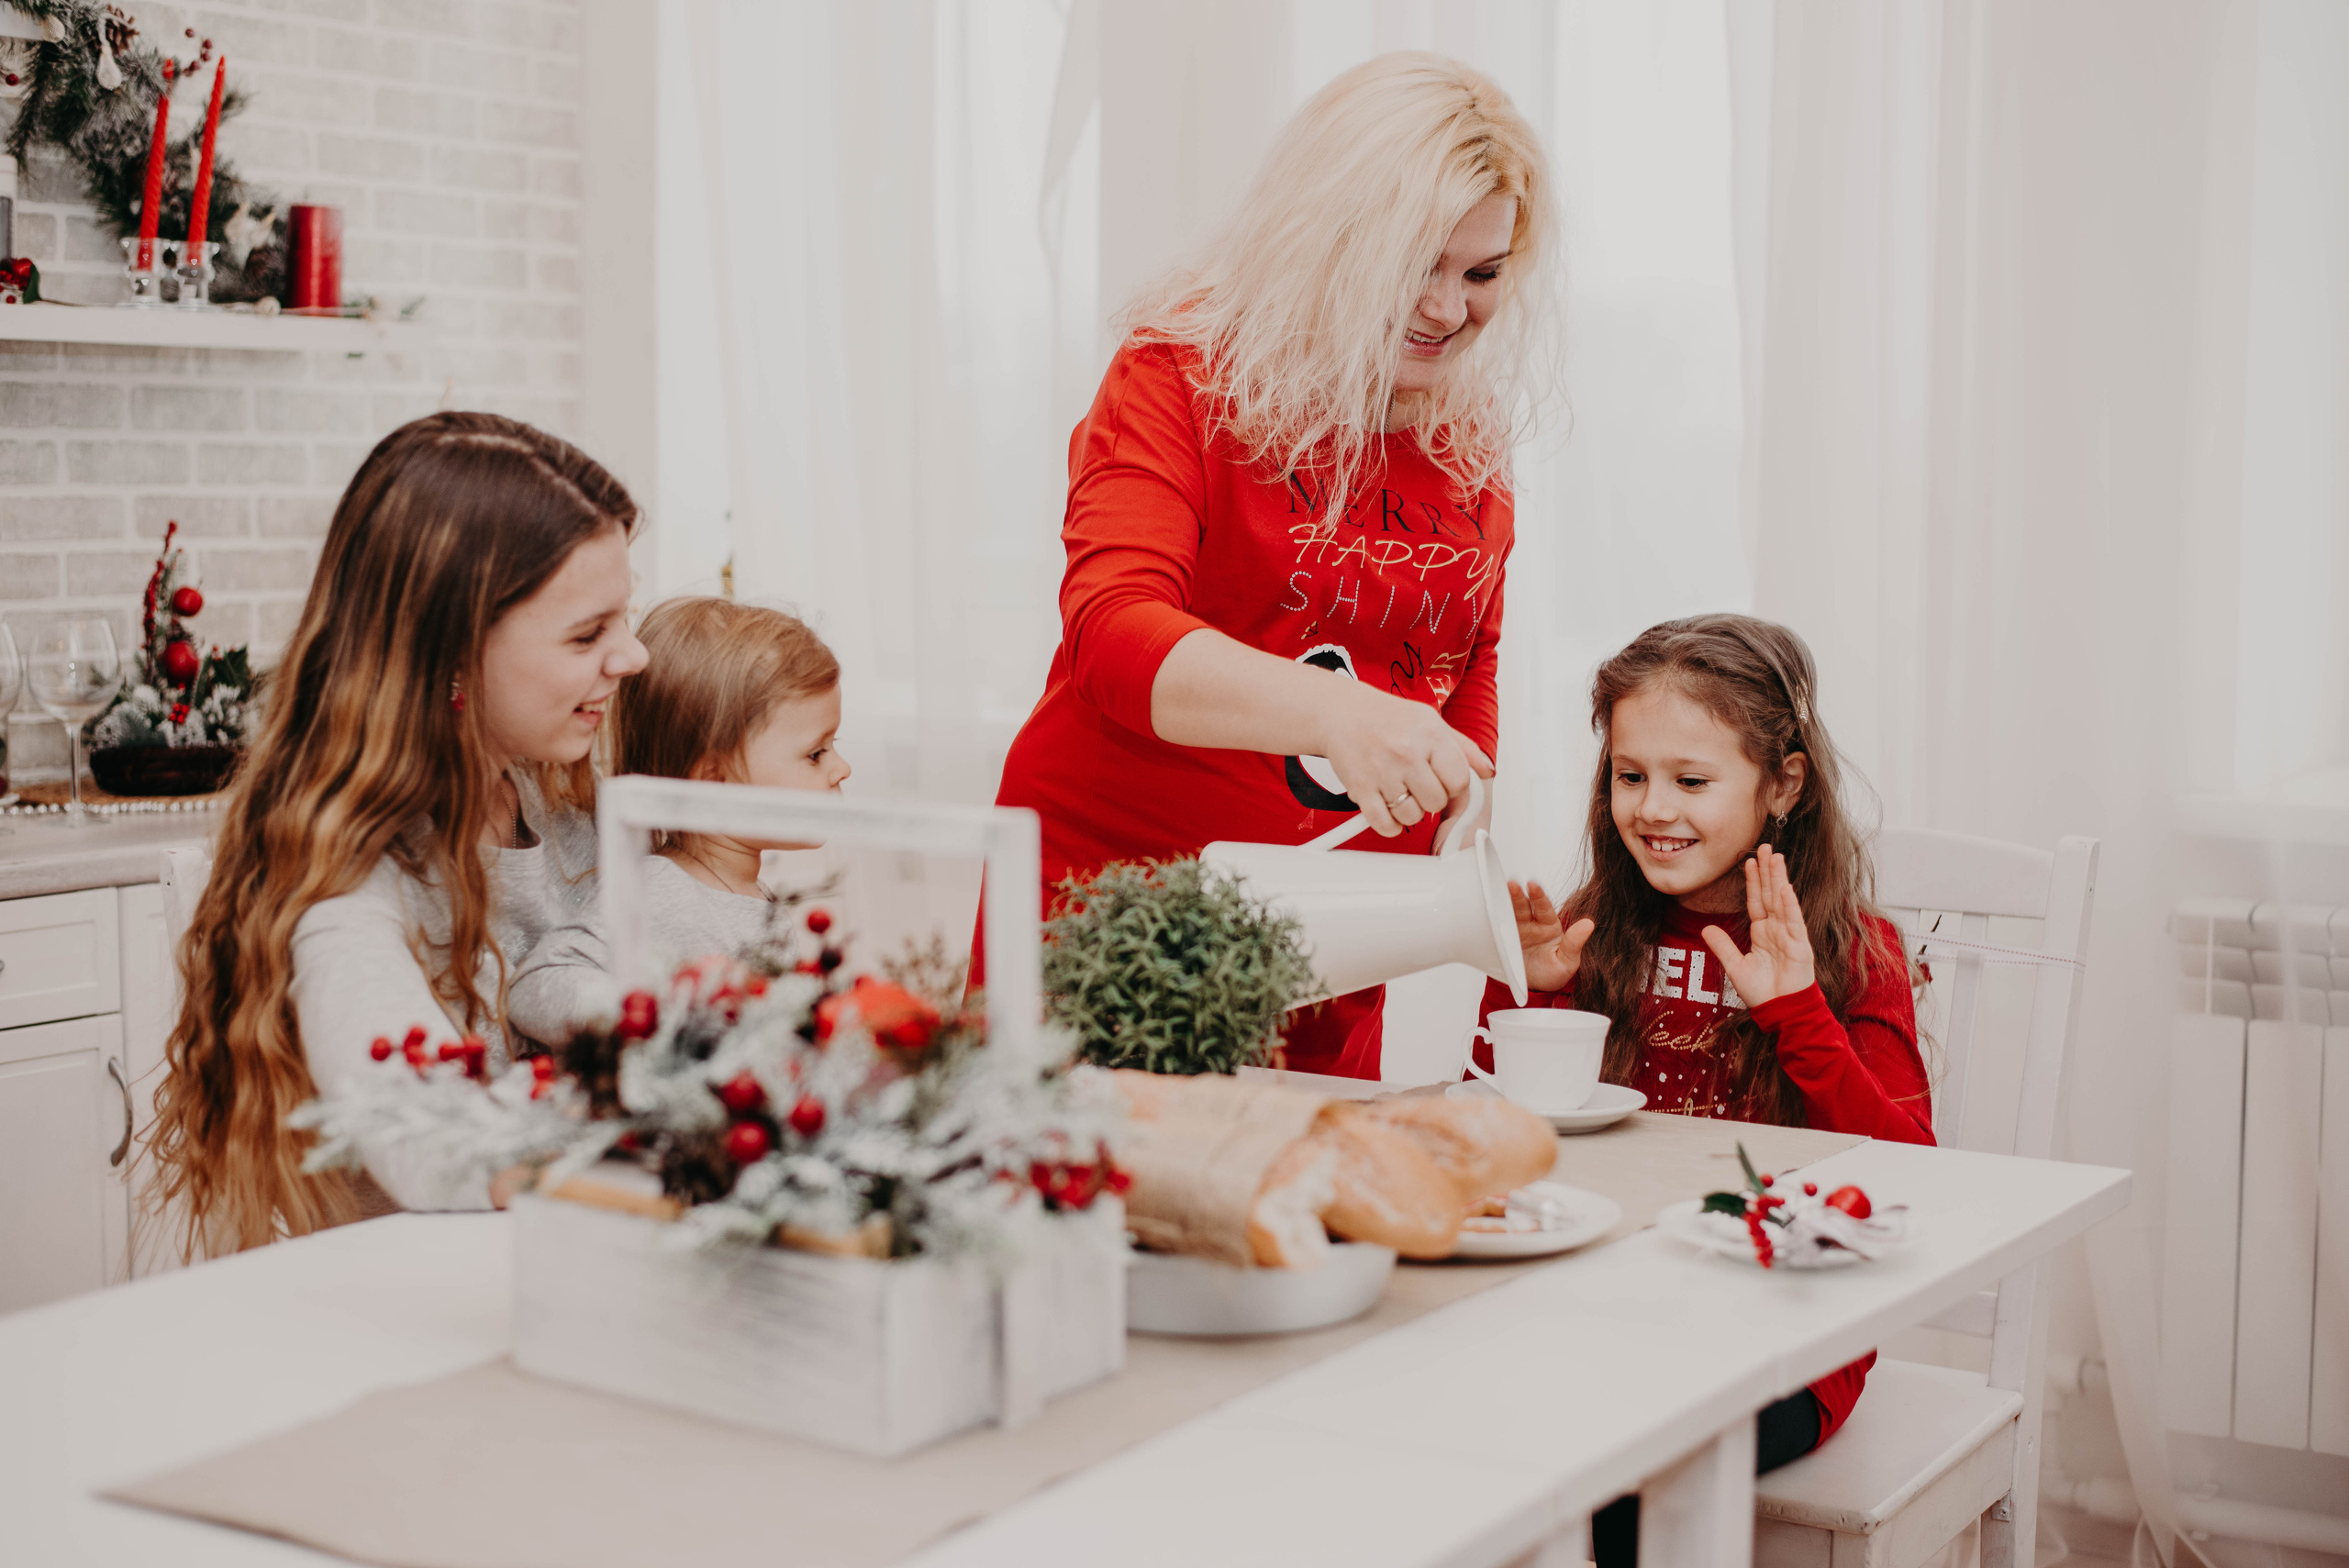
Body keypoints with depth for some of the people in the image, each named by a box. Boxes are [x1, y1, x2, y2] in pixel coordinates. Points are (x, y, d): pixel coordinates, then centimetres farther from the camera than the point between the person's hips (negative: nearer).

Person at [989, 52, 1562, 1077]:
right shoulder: (1185, 368, -10)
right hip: (1114, 875, -4)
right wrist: (1332, 708, -41)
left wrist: (1466, 825, 2)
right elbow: (1110, 629, -25)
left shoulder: (1469, 425, 7)